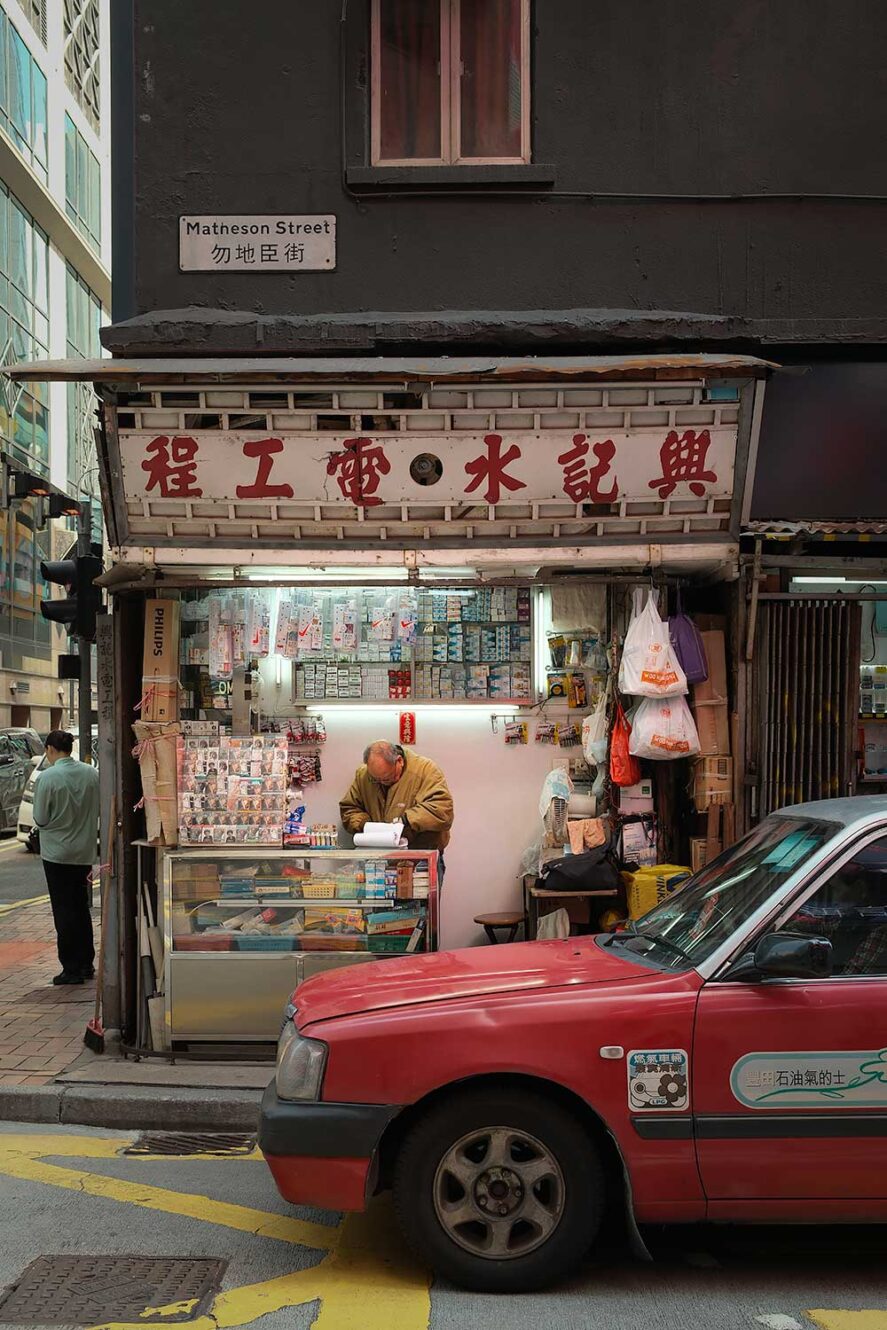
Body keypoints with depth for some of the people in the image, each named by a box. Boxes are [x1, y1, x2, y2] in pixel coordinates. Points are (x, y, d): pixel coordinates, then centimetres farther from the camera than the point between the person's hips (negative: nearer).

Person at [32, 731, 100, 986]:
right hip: (85, 852, 5)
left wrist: (57, 820, 8)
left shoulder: (47, 777, -16)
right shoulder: (91, 773, -2)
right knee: (81, 908, 16)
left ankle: (72, 969, 5)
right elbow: (99, 810, 5)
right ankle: (86, 964, 22)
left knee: (64, 911, 3)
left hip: (57, 852, -5)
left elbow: (40, 819, -11)